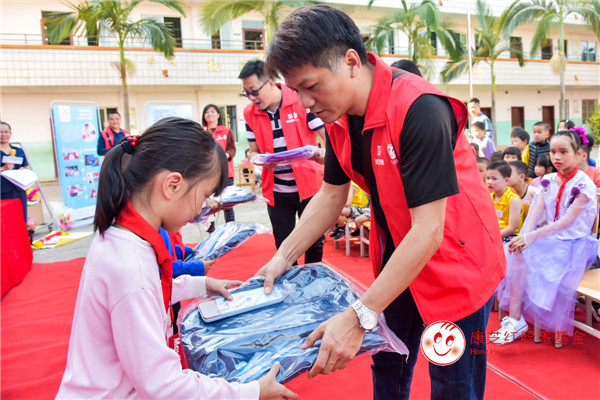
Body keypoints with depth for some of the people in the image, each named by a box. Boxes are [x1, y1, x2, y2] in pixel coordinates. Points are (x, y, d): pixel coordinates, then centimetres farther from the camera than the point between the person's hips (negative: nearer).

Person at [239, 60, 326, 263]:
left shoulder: (301, 101, -10)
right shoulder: (250, 113, 1)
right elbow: (253, 150, 10)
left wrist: (321, 153, -31)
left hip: (308, 184, -2)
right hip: (276, 191, 3)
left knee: (314, 245, 8)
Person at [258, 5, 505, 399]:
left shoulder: (419, 109, -30)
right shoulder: (339, 116, -6)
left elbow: (428, 230, -32)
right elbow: (332, 194, 4)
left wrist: (359, 317, -34)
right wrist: (283, 257, -4)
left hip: (455, 259, -6)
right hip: (397, 256, 7)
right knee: (387, 368, 19)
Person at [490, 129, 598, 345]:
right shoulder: (549, 181, 7)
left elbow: (568, 221, -21)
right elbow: (535, 211, -4)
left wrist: (533, 236, -31)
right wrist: (524, 236, -22)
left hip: (573, 243, -6)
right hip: (550, 237, 6)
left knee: (523, 257, -28)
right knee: (517, 252, -22)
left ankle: (516, 320, -17)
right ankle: (515, 318, -18)